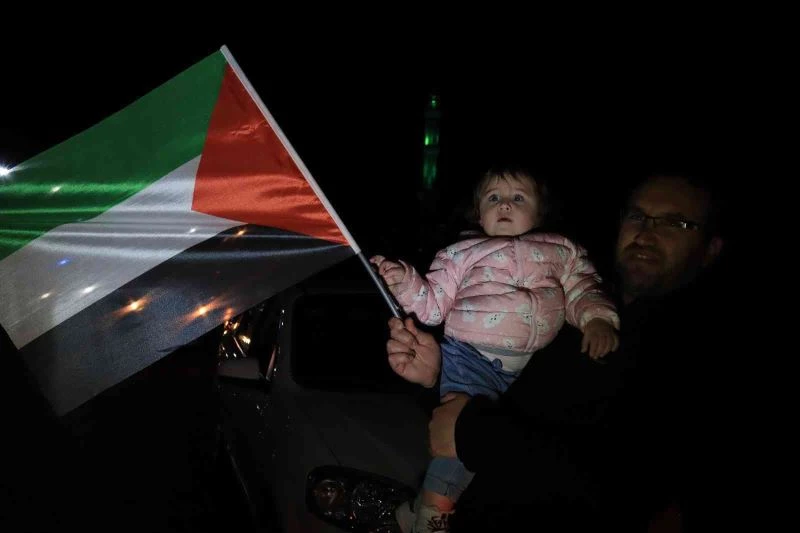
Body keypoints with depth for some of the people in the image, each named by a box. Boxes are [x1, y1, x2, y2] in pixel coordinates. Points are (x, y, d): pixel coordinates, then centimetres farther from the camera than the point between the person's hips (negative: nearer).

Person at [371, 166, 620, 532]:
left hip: (536, 362, 3)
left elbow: (582, 292, 13)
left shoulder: (561, 250, 19)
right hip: (472, 355, -3)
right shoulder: (463, 252, 15)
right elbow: (434, 305, 10)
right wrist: (406, 283, -8)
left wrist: (597, 319, -7)